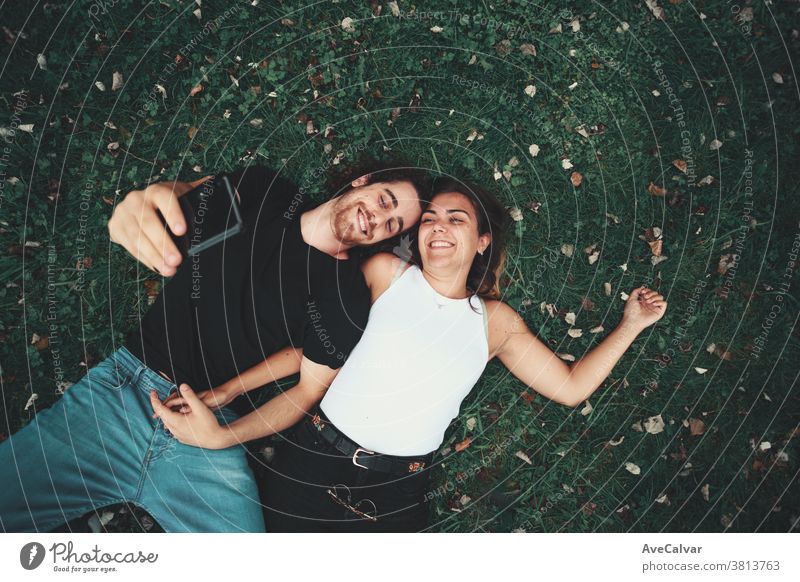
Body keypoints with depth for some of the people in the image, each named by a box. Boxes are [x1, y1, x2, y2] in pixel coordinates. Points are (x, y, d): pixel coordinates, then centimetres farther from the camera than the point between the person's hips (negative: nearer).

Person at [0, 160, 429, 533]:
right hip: (122, 384, 1)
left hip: (213, 437, 0)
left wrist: (222, 435, -13)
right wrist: (146, 198, -30)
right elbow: (186, 191, -5)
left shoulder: (348, 297, -2)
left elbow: (310, 388, 0)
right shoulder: (266, 192, 5)